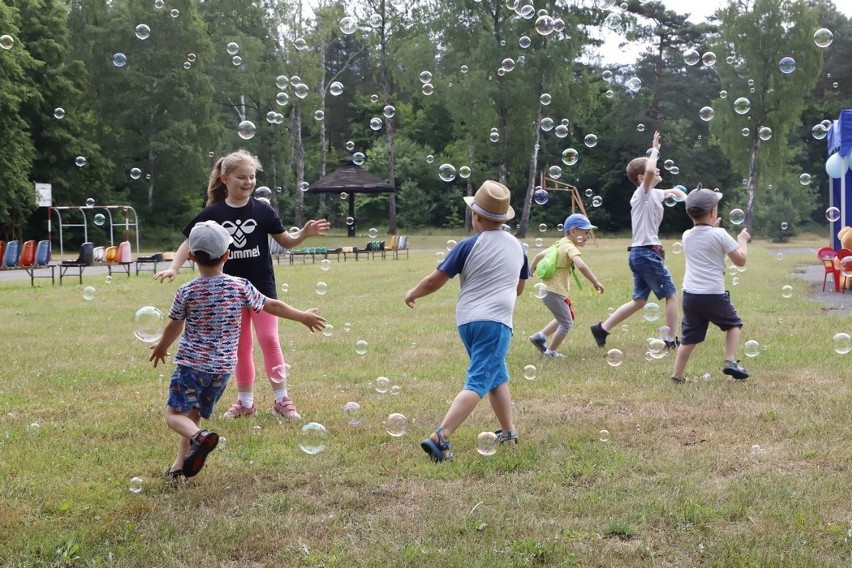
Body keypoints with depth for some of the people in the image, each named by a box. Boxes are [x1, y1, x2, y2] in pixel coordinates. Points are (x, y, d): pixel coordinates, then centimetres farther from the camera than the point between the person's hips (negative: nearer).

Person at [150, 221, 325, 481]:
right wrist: (304, 316, 21)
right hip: (223, 367, 3)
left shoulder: (186, 292, -8)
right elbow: (272, 306, 6)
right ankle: (180, 465, 14)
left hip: (191, 363, -3)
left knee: (175, 414, 0)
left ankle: (198, 438, -29)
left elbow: (174, 327, 6)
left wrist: (161, 347, 27)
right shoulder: (240, 287, -5)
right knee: (194, 414, 17)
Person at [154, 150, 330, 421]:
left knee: (269, 340, -5)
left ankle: (281, 399, 4)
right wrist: (173, 268, -12)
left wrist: (305, 233, -17)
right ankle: (245, 401, 21)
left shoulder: (262, 210, -4)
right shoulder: (212, 213, -4)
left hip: (261, 287, -1)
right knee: (240, 346, 10)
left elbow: (286, 241, 2)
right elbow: (190, 243, 1)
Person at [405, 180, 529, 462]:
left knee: (498, 376, 22)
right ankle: (439, 438, -24)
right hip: (496, 322, -2)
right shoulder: (517, 246, 8)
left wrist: (413, 293, 15)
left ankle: (509, 432, 30)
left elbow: (434, 281, -3)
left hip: (468, 321, 2)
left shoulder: (468, 246, -2)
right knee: (478, 383, -9)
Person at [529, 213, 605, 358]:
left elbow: (539, 255, 25)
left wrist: (530, 271, 39)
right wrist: (595, 282, -30)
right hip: (554, 292, -10)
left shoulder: (559, 244, 14)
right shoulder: (570, 247, -15)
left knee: (566, 318, 22)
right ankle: (551, 352, 12)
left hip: (549, 290, 10)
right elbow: (581, 265, -33)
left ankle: (539, 337, 24)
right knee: (566, 323, 1)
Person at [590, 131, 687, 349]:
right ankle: (671, 339, 6)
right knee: (671, 294, 1)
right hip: (647, 252, -9)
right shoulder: (642, 193, -10)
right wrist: (655, 150, -15)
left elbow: (674, 190, 35)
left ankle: (603, 328, 11)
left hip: (640, 253, 9)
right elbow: (649, 171, -31)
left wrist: (684, 197, 13)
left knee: (639, 300, 12)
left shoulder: (654, 194, 16)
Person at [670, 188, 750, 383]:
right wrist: (742, 240, 12)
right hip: (714, 294, -4)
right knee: (733, 324, 20)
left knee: (689, 336, 11)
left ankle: (677, 375, 7)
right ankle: (730, 361, 6)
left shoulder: (687, 236, 8)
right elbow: (740, 260, -2)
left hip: (690, 294, 4)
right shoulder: (720, 235, -8)